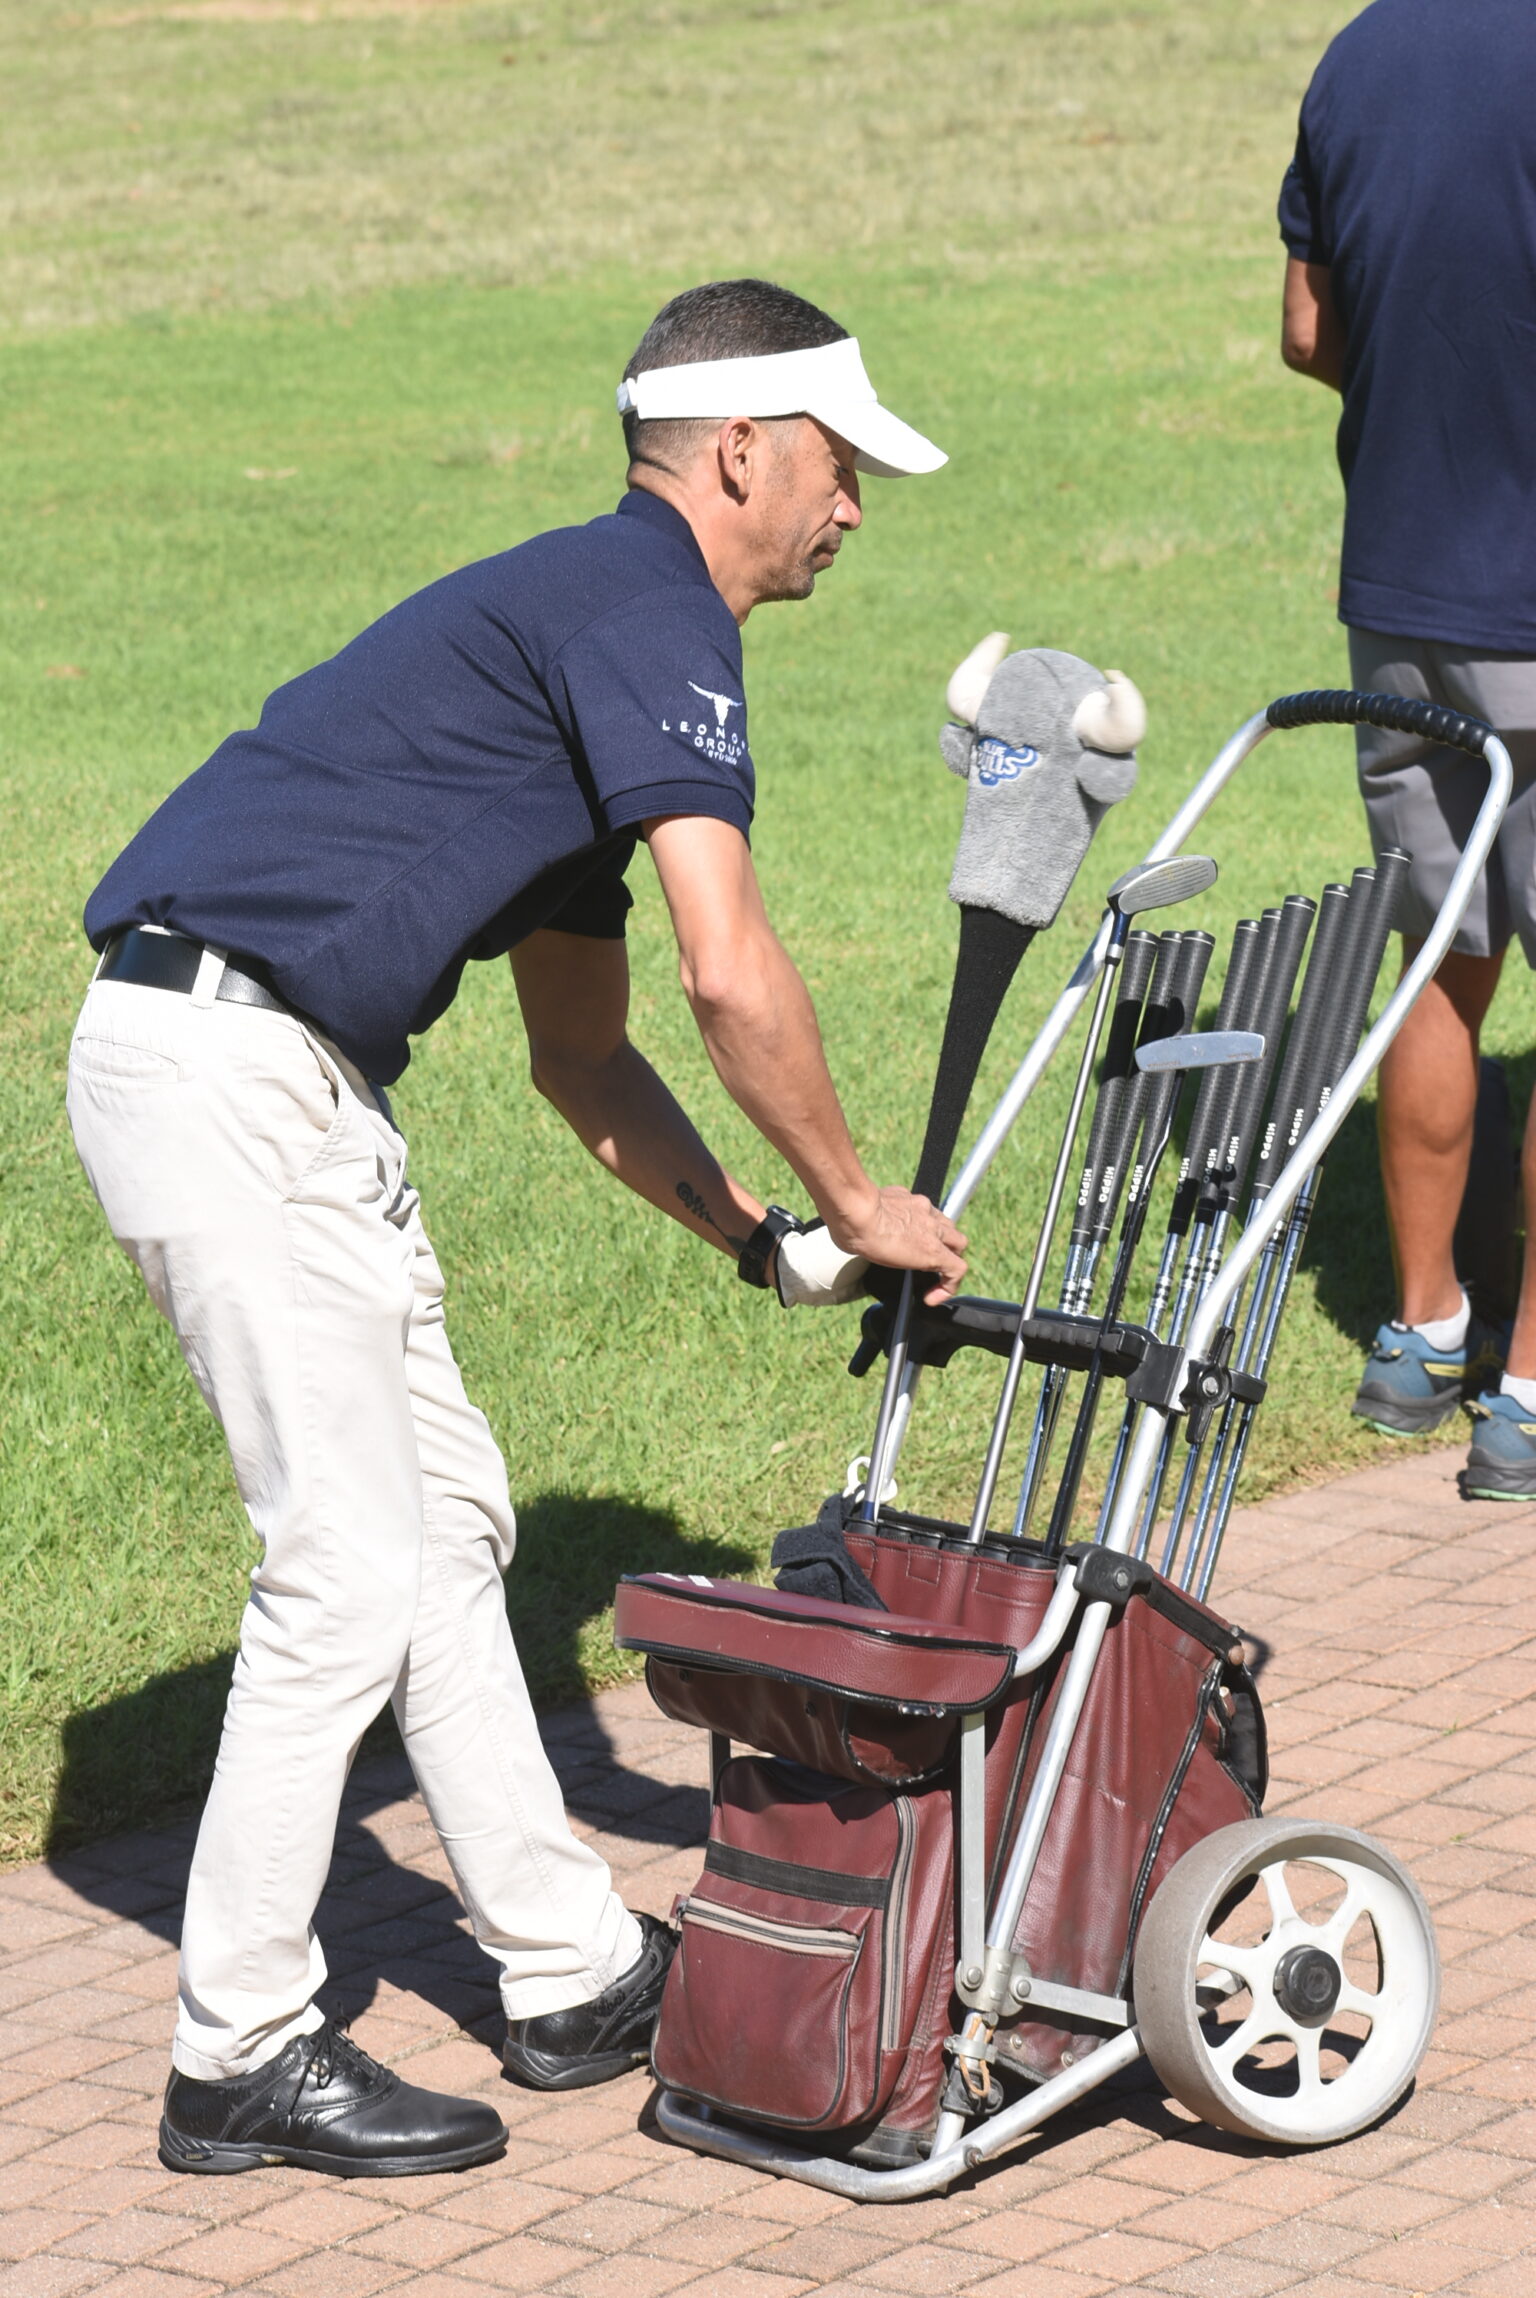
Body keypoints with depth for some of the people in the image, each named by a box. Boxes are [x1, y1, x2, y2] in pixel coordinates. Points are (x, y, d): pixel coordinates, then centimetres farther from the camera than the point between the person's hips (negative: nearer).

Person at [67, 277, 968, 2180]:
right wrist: (853, 1204, -3)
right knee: (350, 1563, -7)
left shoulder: (583, 612, 22)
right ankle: (239, 2056, 3)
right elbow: (731, 975, -17)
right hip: (225, 1073, -11)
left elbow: (579, 1049, 26)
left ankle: (577, 1974, 24)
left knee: (446, 1511, 15)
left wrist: (759, 1241, 19)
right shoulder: (647, 606, -9)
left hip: (288, 1090, 11)